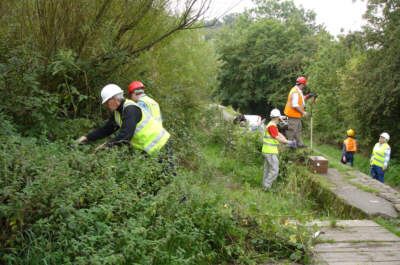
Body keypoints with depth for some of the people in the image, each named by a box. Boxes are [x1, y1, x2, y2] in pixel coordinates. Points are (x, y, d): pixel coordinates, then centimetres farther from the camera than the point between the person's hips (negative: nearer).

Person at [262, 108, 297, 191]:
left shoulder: (272, 125, 14)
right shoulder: (272, 126, -19)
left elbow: (280, 135, 11)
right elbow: (278, 138, -21)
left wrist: (289, 142, 2)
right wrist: (289, 142, -10)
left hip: (267, 151, 10)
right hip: (270, 152, -10)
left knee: (267, 170, 13)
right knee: (275, 170, -8)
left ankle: (265, 187, 16)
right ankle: (266, 186, -6)